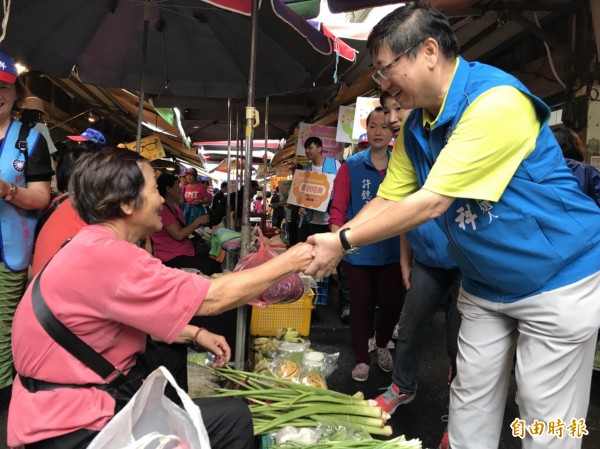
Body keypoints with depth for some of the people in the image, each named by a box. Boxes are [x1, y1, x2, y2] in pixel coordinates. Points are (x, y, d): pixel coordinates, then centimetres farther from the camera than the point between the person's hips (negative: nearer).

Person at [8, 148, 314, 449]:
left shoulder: (95, 246, 6)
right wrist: (288, 262, -15)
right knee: (232, 416, -11)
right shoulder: (105, 255, -27)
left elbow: (142, 317, 14)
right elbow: (212, 298, -24)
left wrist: (196, 335, 5)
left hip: (81, 392, 10)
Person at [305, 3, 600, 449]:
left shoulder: (497, 102, -27)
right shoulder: (414, 128, 0)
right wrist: (329, 243, -8)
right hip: (484, 283, 7)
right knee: (471, 397, 16)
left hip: (557, 279, -7)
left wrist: (344, 242, -22)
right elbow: (387, 201, 4)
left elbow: (429, 204, -29)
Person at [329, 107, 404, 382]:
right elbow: (339, 207, -5)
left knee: (392, 303, 12)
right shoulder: (351, 166, -2)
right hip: (358, 250, -2)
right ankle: (361, 360, 29)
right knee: (361, 305, 10)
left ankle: (382, 345, 42)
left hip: (392, 250, 2)